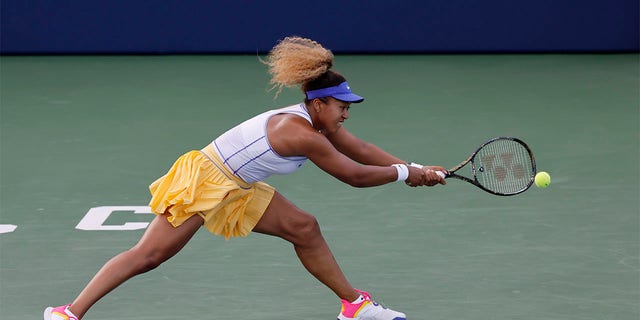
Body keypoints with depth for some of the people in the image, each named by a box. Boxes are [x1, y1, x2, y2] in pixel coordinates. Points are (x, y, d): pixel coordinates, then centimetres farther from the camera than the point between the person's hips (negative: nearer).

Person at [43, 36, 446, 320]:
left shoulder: (317, 122, 3)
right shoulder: (302, 135, -25)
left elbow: (362, 150, 11)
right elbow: (354, 175, -19)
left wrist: (416, 168, 6)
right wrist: (403, 174, -7)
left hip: (235, 189, 10)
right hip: (202, 179, -10)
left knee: (304, 228, 9)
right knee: (149, 254, -14)